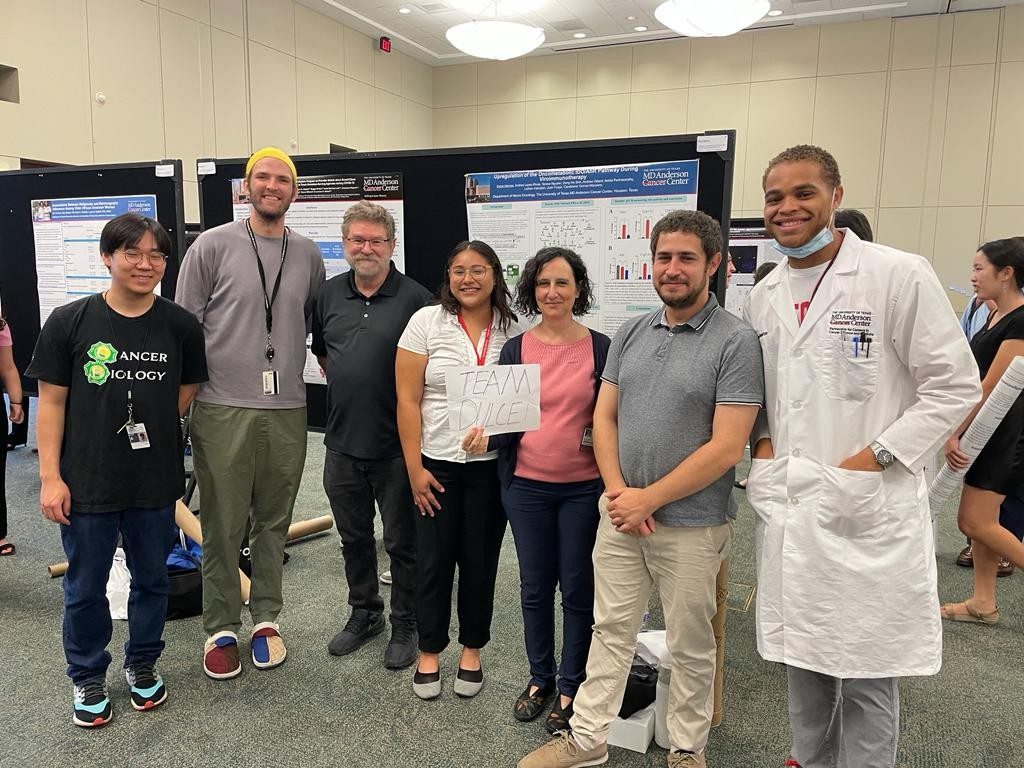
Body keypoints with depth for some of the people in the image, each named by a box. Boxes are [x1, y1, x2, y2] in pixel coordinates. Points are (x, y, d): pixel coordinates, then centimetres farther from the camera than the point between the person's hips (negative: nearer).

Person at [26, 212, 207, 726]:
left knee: (151, 579, 17)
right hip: (87, 485, -1)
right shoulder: (69, 322, -8)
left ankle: (143, 665, 39)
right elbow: (51, 403, -5)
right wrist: (50, 477, -7)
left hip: (156, 484, 2)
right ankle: (88, 678, 35)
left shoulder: (180, 326, -4)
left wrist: (150, 429, 0)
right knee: (85, 588, 14)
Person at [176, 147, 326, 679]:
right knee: (222, 527, 6)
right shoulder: (213, 246, -1)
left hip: (287, 411, 3)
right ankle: (221, 629, 21)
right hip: (223, 410, -3)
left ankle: (266, 619, 28)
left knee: (274, 523, 13)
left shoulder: (307, 255, 9)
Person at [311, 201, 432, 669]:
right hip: (342, 441, 5)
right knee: (353, 537, 19)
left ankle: (405, 625, 26)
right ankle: (364, 613, 38)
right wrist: (344, 384, 13)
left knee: (402, 541, 9)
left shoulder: (415, 298, -10)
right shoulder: (329, 295, 6)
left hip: (397, 445, -5)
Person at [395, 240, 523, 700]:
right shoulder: (426, 322, -3)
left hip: (492, 466, 1)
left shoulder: (513, 330, 1)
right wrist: (415, 469, -7)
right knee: (434, 560, 8)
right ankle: (429, 653, 28)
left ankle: (472, 651, 31)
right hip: (436, 464, -1)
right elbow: (408, 400, -5)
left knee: (480, 560, 12)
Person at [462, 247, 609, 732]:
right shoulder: (515, 349, 2)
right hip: (527, 487, 2)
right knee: (535, 587, 13)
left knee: (578, 588, 8)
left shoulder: (601, 348, -3)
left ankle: (570, 686, 27)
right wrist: (484, 438, -16)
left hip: (584, 488, -1)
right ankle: (540, 677, 33)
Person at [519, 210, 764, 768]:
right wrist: (618, 492, -7)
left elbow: (726, 448, -16)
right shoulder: (630, 334, 6)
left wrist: (648, 499, -14)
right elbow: (604, 417, 7)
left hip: (692, 526, -4)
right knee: (610, 630, 15)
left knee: (690, 645, 13)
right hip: (620, 513, 5)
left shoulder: (735, 341, -11)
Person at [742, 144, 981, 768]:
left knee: (867, 675, 7)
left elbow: (956, 385, -8)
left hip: (869, 511, -5)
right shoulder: (764, 296, 9)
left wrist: (875, 458, -14)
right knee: (803, 660, 19)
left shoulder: (900, 275, -9)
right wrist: (763, 440, 2)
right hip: (788, 508, 6)